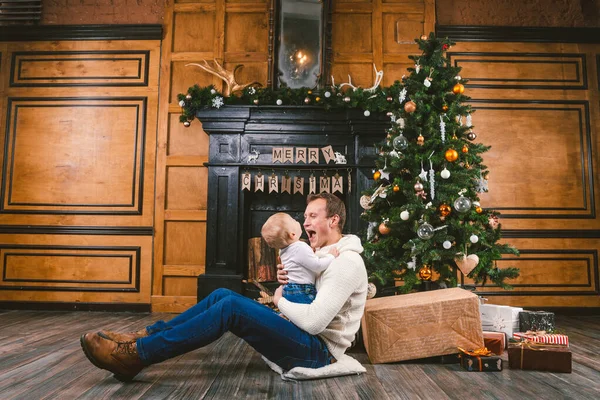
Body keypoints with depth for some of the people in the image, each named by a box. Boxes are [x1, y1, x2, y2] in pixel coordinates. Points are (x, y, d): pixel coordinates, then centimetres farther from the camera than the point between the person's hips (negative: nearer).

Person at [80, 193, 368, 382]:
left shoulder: (347, 262, -17)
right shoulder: (324, 256, 16)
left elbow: (313, 321, -27)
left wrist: (280, 300, -9)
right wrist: (290, 282, -1)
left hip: (318, 350, -9)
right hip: (306, 338, 9)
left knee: (231, 307, -24)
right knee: (222, 295, -3)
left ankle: (135, 356, -21)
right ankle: (144, 337, -4)